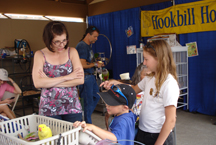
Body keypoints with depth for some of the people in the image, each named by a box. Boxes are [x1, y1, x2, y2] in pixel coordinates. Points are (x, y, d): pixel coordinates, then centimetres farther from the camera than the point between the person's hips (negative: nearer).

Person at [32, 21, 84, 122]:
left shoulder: (72, 52, 2)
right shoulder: (40, 55, 0)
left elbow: (80, 80, -9)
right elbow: (37, 83, -14)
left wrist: (49, 82, -11)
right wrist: (67, 77, -13)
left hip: (72, 107, 1)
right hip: (49, 110, -1)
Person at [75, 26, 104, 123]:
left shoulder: (88, 46, 15)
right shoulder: (82, 46, -17)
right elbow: (82, 65, -24)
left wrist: (97, 63, 9)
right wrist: (95, 64, -12)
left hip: (91, 76, 10)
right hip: (85, 77, -10)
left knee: (96, 96, 18)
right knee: (88, 101, -1)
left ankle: (87, 117, 30)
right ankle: (88, 123, 13)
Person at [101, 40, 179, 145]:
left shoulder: (169, 83, -20)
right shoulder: (149, 79, 3)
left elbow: (170, 120, -20)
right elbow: (134, 89, 20)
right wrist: (116, 83, 4)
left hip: (159, 136, -7)